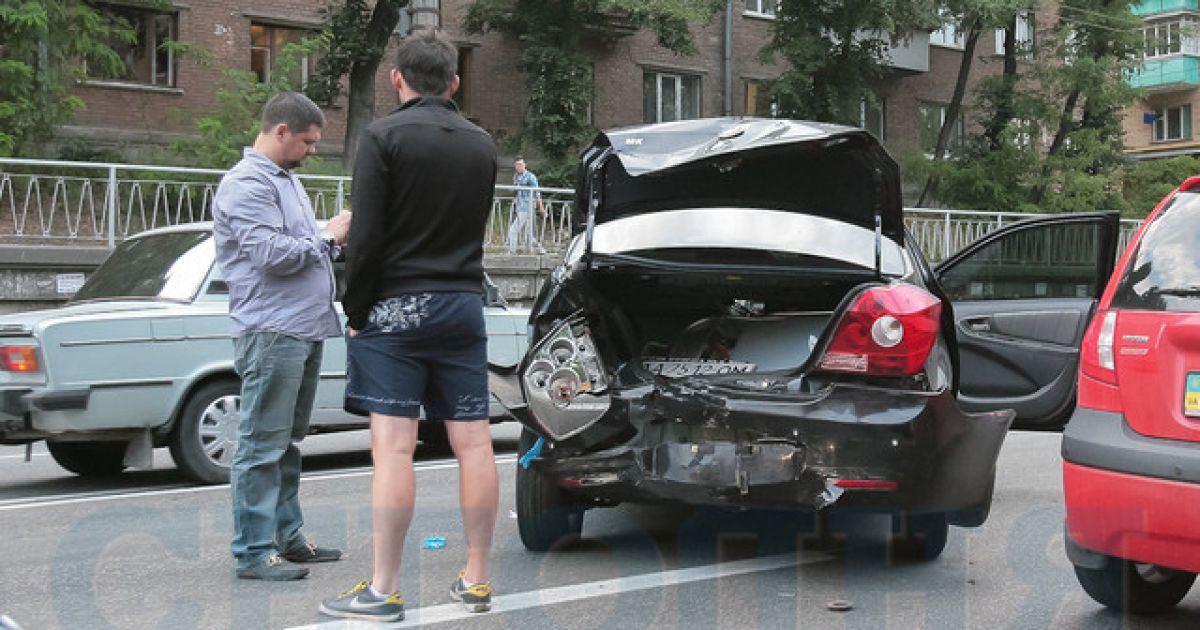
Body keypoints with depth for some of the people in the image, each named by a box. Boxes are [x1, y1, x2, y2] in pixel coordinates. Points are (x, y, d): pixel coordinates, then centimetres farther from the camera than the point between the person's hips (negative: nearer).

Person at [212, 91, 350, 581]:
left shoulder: (287, 180, 21)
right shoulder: (247, 183, -11)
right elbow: (271, 255, -20)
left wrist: (337, 238, 9)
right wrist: (327, 237, -8)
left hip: (305, 328, 10)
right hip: (271, 331, -10)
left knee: (287, 443, 15)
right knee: (262, 446, -6)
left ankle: (287, 536, 24)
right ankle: (254, 553, -2)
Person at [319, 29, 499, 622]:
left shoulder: (383, 136, -7)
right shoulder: (482, 145, 11)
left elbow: (367, 237, -12)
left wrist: (355, 313, -3)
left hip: (397, 307, -5)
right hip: (463, 306, 6)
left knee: (393, 446, -5)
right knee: (473, 444, 6)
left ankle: (383, 590, -2)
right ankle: (476, 579, 14)